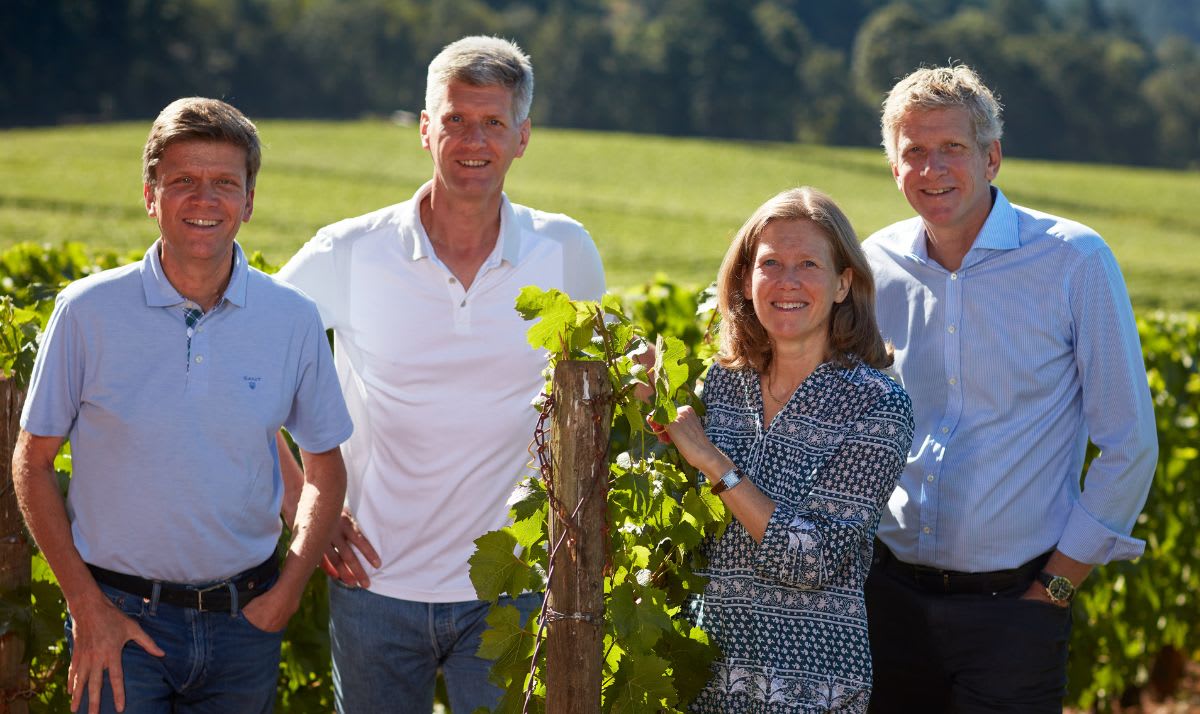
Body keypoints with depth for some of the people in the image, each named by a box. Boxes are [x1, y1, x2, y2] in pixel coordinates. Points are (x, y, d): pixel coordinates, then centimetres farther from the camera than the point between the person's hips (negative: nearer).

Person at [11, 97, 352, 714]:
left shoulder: (294, 321, -1)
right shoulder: (88, 312, -6)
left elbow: (324, 467, 10)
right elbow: (33, 462, 0)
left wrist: (288, 590, -2)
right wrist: (86, 604, -6)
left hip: (246, 615, 2)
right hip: (119, 615, -2)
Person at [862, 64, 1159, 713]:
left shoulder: (1075, 262, -8)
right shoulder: (874, 266, 2)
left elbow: (1129, 447, -4)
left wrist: (1056, 586, -6)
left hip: (1013, 606, -3)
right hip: (888, 596, 3)